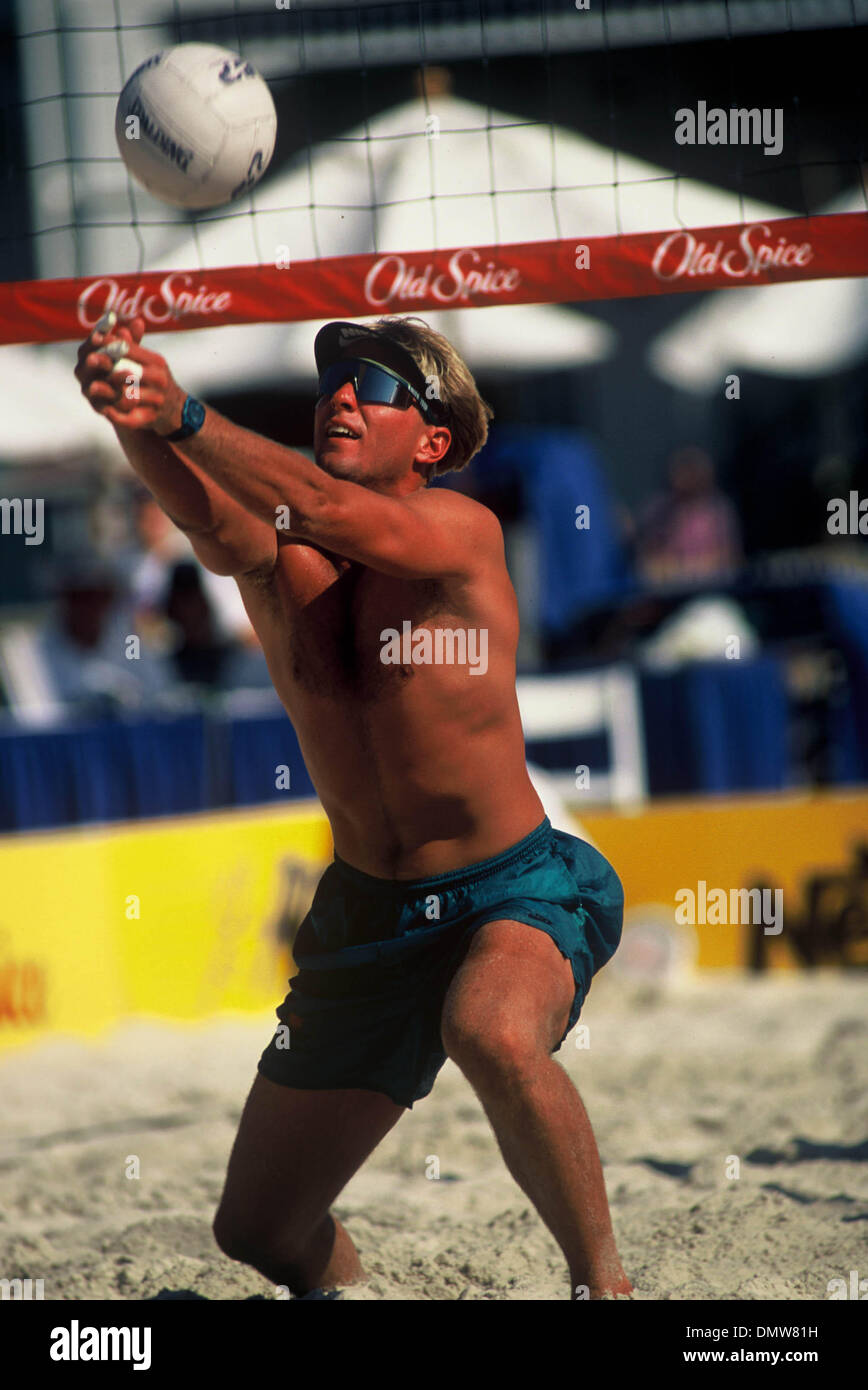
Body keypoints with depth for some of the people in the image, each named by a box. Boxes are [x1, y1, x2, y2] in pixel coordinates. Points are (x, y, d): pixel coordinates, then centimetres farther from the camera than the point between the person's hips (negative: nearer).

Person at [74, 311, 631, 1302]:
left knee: (494, 1037, -40)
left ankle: (602, 1281, -20)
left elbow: (325, 511, -33)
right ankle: (343, 1290, 44)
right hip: (365, 913, 5)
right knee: (257, 1228, 8)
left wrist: (183, 416, -46)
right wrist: (136, 425, -49)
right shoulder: (274, 559, -4)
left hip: (515, 896, -5)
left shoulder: (462, 531, -13)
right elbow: (207, 519, -27)